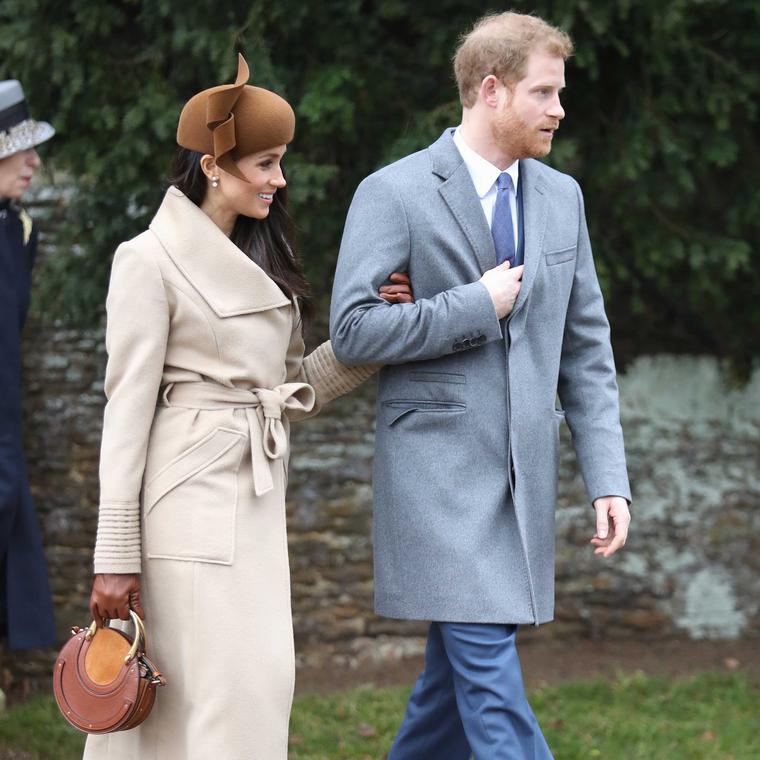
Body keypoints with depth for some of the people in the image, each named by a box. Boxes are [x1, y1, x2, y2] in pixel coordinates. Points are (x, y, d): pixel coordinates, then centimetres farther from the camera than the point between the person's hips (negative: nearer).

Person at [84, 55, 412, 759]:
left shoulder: (260, 259, 17)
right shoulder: (151, 259, -7)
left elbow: (291, 387, 17)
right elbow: (127, 408, -10)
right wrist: (115, 557, -13)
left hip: (257, 501, 8)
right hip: (191, 497, -8)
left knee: (263, 682, 5)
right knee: (223, 698, -9)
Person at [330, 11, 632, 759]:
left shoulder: (561, 197, 12)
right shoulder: (394, 193, -6)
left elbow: (585, 347, 12)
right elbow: (352, 330, -13)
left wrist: (608, 477, 5)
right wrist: (477, 306, -13)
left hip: (525, 473, 6)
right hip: (439, 467, -6)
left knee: (457, 671, 10)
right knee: (489, 676, -11)